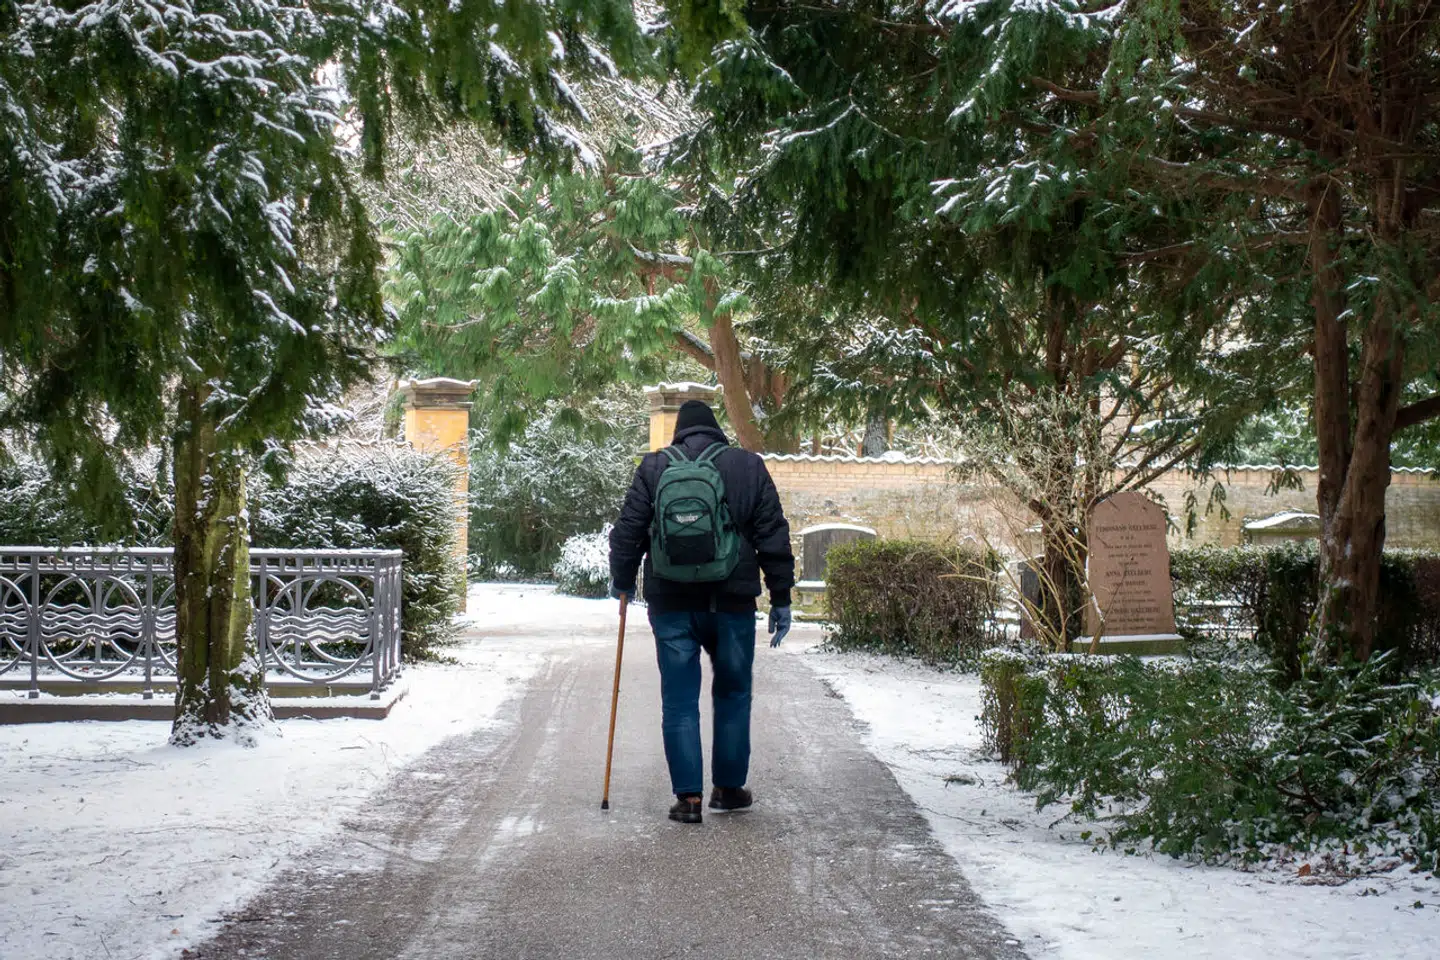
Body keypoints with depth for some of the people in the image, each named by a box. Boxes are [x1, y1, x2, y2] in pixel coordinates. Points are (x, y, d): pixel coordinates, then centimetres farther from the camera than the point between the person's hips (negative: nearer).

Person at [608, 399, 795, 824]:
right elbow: (774, 538, 2)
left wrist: (622, 582, 19)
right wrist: (781, 599, 7)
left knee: (679, 701, 5)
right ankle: (728, 788, 20)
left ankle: (688, 796, 3)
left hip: (672, 604, 0)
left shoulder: (653, 467, 2)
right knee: (733, 695, 15)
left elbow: (627, 531, 3)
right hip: (733, 602, 0)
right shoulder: (748, 466, 3)